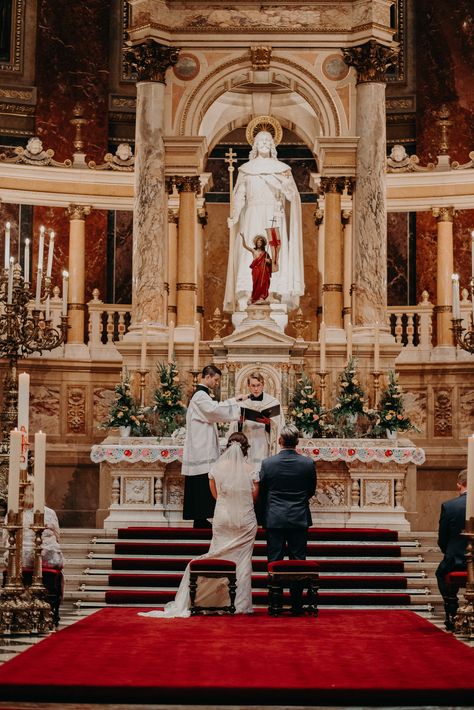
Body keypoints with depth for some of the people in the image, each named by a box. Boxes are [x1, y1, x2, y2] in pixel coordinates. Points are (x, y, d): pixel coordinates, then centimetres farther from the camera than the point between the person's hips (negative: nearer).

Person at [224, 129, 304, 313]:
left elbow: (292, 197, 3)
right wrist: (234, 217, -11)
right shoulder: (246, 169, 10)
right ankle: (242, 303, -18)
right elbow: (239, 198, 5)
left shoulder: (282, 169, 10)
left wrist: (287, 187, -19)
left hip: (274, 221, 1)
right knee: (248, 259, -12)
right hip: (252, 219, 0)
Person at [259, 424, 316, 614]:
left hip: (274, 519, -1)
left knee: (274, 563, 6)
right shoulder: (308, 463, -6)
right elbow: (311, 491, 7)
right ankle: (297, 605, 8)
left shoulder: (267, 463, -8)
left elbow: (261, 493, 2)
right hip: (300, 519, 1)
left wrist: (264, 516, 18)